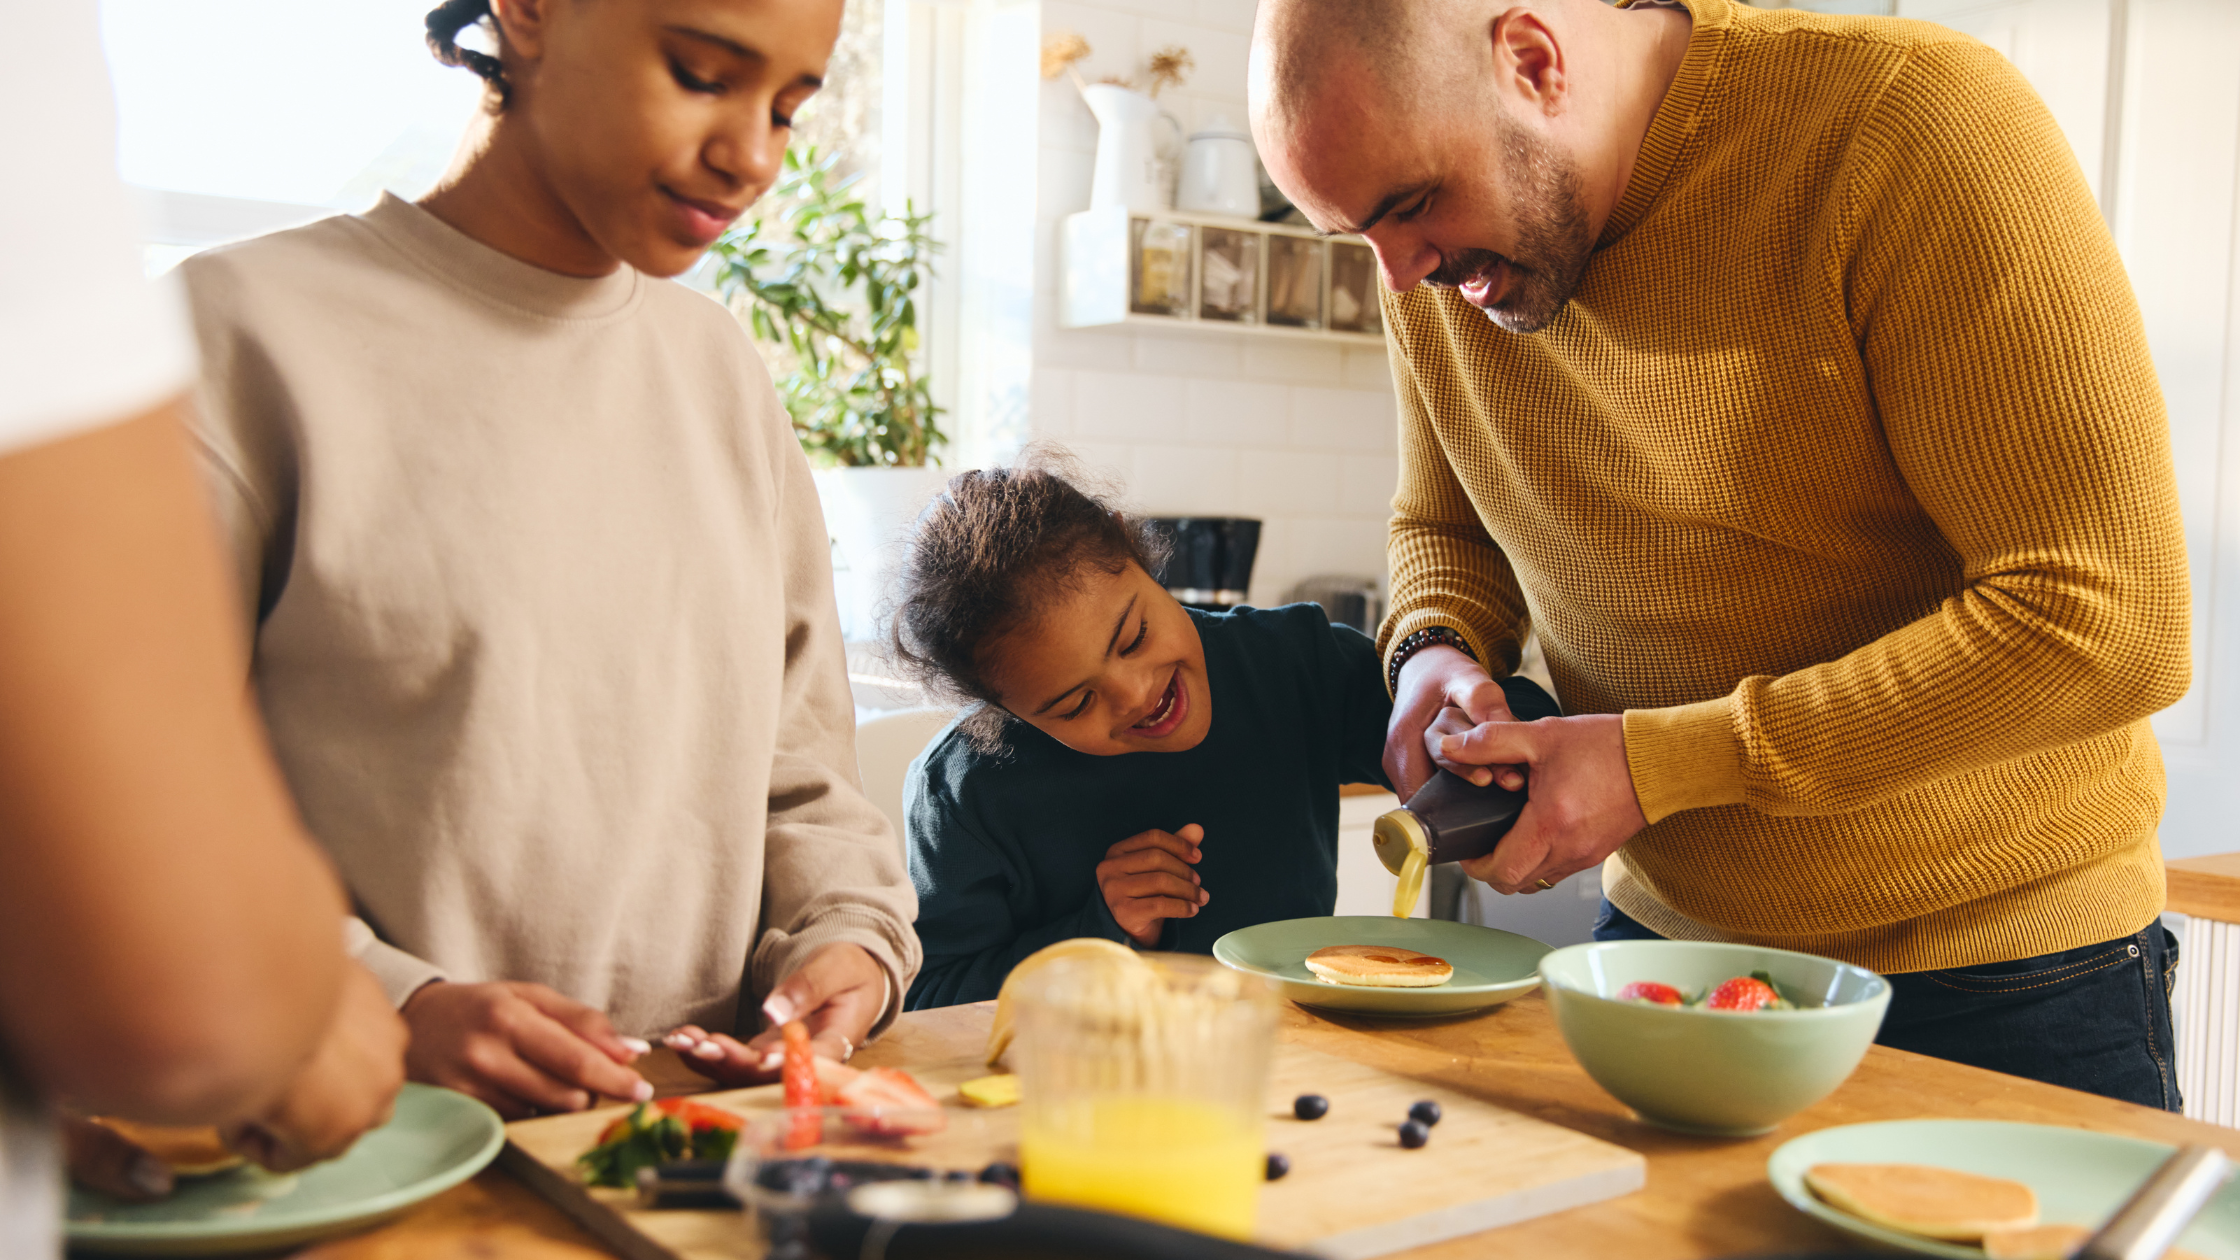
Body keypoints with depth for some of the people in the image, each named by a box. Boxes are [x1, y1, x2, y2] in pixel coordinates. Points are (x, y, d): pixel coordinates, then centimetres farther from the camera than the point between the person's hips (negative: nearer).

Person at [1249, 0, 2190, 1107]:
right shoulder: (1430, 261, -5)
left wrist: (1659, 762, -24)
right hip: (1663, 932, 5)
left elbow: (2109, 624, -25)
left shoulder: (1918, 125, -22)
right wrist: (1436, 647, -10)